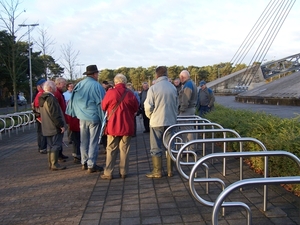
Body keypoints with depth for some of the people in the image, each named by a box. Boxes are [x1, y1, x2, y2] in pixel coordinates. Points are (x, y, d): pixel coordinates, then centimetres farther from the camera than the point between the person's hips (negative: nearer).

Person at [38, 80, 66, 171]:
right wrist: (61, 125, -17)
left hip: (47, 127, 10)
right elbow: (55, 114, -23)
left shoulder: (42, 99, 14)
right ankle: (54, 164, -2)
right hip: (54, 127, -10)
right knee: (56, 145, -4)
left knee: (51, 146, 15)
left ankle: (51, 163, 21)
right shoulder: (51, 99, -18)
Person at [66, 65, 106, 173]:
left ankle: (84, 163, 23)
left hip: (82, 117, 5)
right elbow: (101, 103, -13)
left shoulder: (79, 85, 3)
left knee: (83, 141, 15)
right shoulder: (96, 86, -13)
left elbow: (73, 101, 8)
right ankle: (91, 165, 4)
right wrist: (104, 118, -7)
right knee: (93, 142, 2)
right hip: (94, 117, -5)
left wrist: (76, 114, 17)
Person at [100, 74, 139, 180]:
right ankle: (123, 172, 14)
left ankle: (108, 173, 8)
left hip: (113, 126, -1)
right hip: (127, 126, 1)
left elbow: (103, 107, 3)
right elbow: (136, 108, 6)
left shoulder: (111, 92, -9)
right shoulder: (130, 94, -5)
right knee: (124, 150, 10)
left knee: (111, 150, 7)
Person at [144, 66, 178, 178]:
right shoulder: (173, 88, 2)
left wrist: (150, 116, 7)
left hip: (156, 122, -4)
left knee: (156, 148, 6)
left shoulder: (153, 88, -11)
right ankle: (170, 171, 16)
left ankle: (157, 172, 10)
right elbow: (176, 105, 10)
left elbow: (148, 106, -11)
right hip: (171, 121, 4)